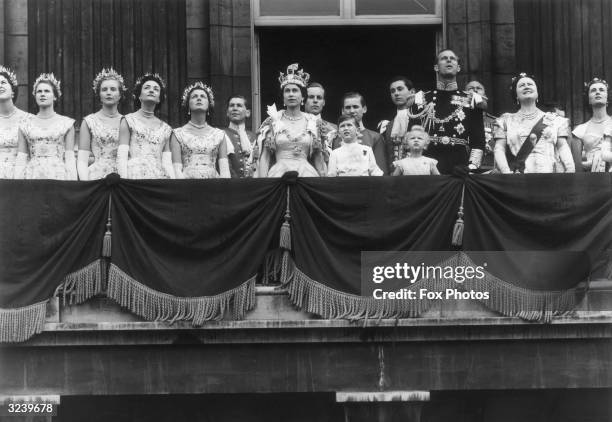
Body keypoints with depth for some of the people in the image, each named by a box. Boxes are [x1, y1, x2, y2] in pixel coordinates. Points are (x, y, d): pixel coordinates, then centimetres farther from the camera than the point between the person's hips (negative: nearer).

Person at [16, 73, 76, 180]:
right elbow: (21, 160, 9)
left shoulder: (66, 123, 7)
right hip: (33, 175, 1)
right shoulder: (26, 124, 11)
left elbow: (70, 159, 2)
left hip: (58, 175, -1)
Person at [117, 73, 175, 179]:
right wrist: (124, 182, -13)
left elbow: (167, 163, 11)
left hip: (159, 177, 3)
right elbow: (121, 157, -1)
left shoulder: (165, 128, 17)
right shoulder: (128, 121, 8)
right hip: (135, 175, -3)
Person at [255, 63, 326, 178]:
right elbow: (264, 158, 1)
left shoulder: (312, 123, 8)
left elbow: (318, 160, 11)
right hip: (279, 173, -1)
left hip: (306, 174, 1)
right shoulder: (272, 122, 5)